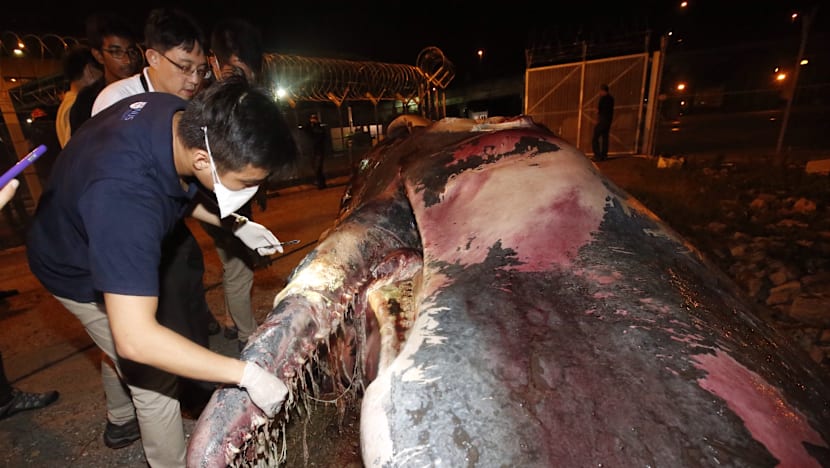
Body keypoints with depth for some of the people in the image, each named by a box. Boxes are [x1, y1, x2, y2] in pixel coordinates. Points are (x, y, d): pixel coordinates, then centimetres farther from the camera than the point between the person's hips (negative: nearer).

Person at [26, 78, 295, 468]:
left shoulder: (181, 115, -25)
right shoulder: (123, 195, -48)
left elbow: (177, 188, -3)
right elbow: (136, 339, -48)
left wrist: (233, 225, -14)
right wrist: (245, 373, -44)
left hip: (113, 248, 8)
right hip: (81, 273, -7)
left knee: (127, 358, 27)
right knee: (155, 380, 2)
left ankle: (123, 419, 55)